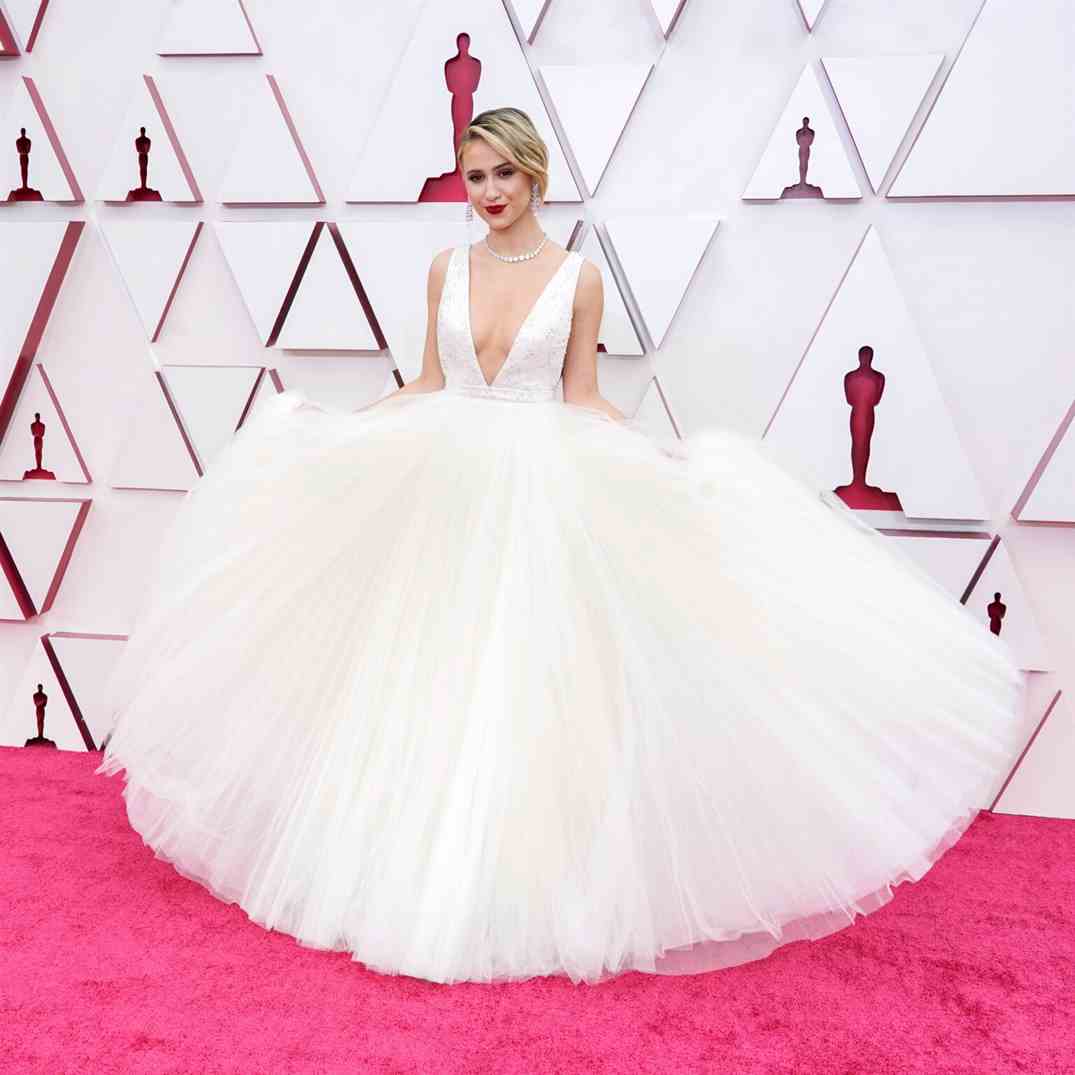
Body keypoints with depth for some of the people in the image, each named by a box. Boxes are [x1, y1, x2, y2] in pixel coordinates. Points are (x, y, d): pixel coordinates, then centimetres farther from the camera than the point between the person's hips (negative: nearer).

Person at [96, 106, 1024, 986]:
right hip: (445, 489, 3)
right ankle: (433, 870, 21)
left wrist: (664, 455, -11)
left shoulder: (577, 276, -1)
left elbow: (582, 399, 1)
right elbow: (428, 386, 12)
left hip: (543, 495, -3)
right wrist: (332, 424, 7)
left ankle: (532, 883, 15)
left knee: (533, 675, -1)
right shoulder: (447, 269, 7)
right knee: (437, 678, 5)